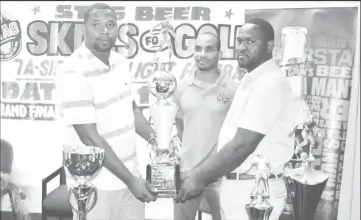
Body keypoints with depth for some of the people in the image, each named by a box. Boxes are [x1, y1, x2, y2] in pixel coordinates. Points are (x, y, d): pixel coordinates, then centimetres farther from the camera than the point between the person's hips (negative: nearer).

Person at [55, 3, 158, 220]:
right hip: (95, 184, -7)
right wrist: (130, 180, -22)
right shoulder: (74, 73, -20)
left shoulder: (120, 62, 3)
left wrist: (155, 139, 1)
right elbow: (90, 138, -22)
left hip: (129, 174, 7)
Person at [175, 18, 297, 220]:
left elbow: (242, 146, -22)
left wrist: (200, 177, -16)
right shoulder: (252, 81, 14)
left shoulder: (270, 83, -18)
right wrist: (201, 173, 13)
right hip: (237, 186, 9)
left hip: (254, 191, -9)